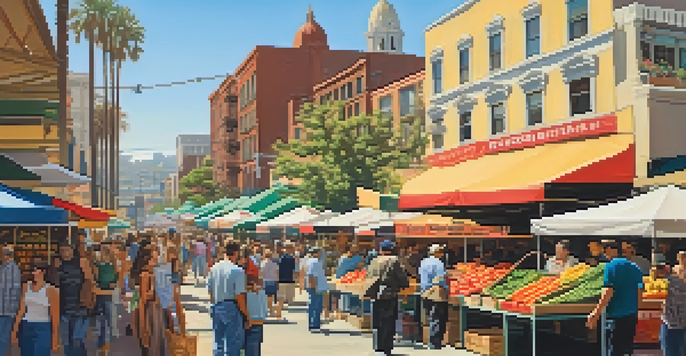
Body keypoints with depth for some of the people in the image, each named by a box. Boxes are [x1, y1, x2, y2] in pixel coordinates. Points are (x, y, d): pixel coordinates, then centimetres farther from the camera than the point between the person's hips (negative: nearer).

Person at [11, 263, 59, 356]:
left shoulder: (51, 290, -12)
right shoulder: (26, 287, 4)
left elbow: (55, 316, -11)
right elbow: (21, 310, 7)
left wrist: (55, 340, -12)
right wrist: (14, 332, 5)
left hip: (43, 330, -5)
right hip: (26, 330, 5)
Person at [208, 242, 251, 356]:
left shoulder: (213, 269, 5)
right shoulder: (238, 271, -15)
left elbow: (210, 291, 13)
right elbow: (239, 296, -16)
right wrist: (247, 316, -7)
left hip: (216, 308, 6)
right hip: (232, 308, -6)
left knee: (218, 343, 16)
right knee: (232, 344, 2)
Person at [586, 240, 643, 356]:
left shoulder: (612, 265, -11)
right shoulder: (635, 268, 9)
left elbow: (608, 292, -17)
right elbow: (639, 293, 13)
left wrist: (596, 313, -13)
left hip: (616, 316, -7)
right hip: (632, 316, 7)